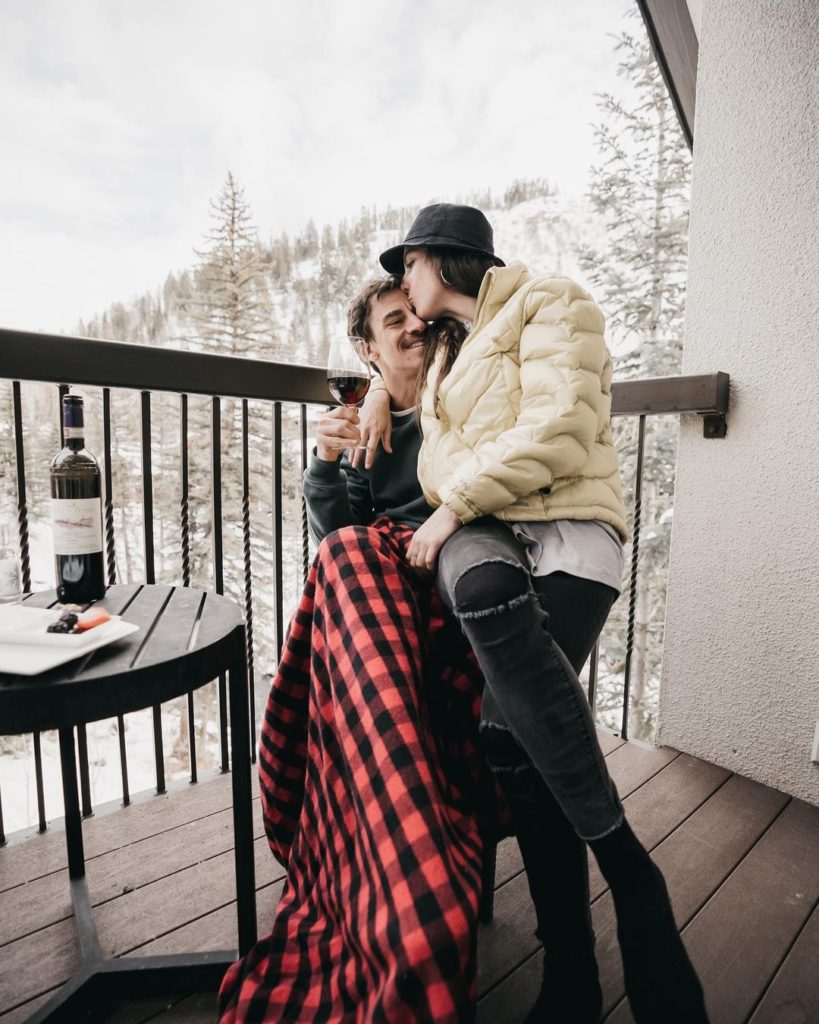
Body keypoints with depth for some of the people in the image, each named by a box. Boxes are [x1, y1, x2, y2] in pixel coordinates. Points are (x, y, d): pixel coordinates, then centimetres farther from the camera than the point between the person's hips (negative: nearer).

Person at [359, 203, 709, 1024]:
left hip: (566, 523, -5)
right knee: (487, 589, -31)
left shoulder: (550, 305, 8)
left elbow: (559, 430, -9)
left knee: (511, 729, -27)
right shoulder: (447, 353, 31)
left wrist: (454, 504, -10)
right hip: (477, 532, 5)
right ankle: (622, 859, -18)